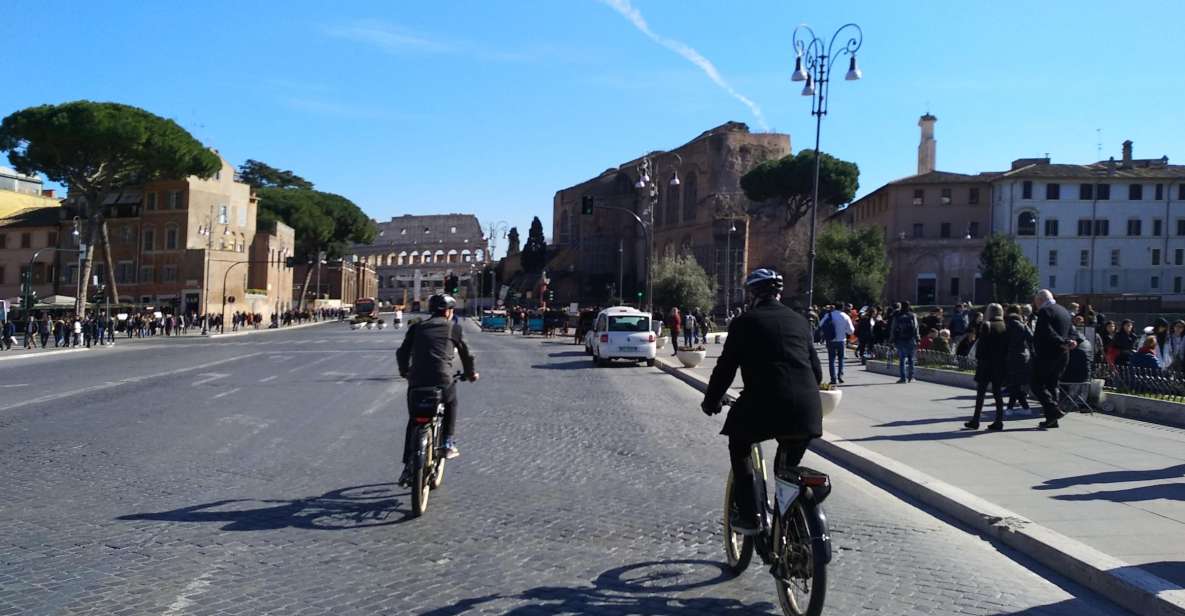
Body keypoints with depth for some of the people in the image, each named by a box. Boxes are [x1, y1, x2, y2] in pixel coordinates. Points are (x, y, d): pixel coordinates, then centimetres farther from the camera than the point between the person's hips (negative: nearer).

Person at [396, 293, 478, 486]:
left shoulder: (416, 328, 16)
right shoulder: (453, 328, 9)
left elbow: (402, 352, 17)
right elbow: (466, 353, 17)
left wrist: (404, 372, 36)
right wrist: (471, 373, 33)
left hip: (416, 380, 2)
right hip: (442, 380, -2)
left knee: (414, 421, 16)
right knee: (451, 404, 30)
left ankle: (409, 466, 12)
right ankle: (447, 443, 22)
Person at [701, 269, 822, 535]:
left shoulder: (744, 322, 5)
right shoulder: (801, 321, 18)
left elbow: (725, 367, 6)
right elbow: (816, 370, 21)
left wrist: (710, 401, 21)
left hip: (763, 405, -4)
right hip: (807, 410, 4)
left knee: (739, 448, 22)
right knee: (789, 465, 26)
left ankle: (748, 515, 14)